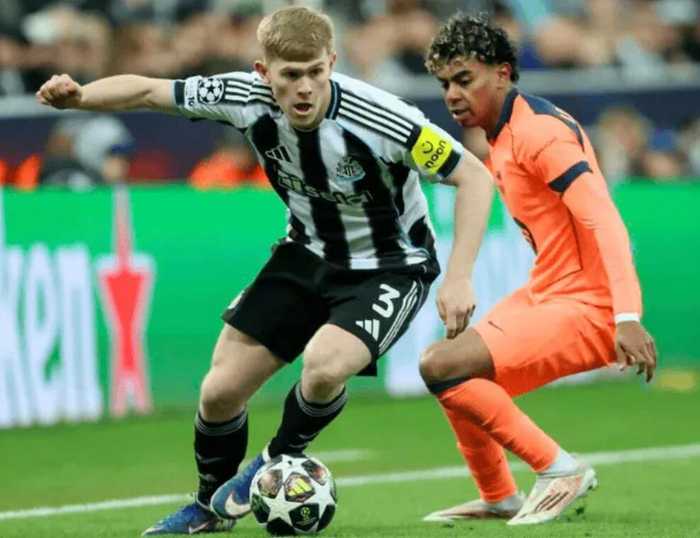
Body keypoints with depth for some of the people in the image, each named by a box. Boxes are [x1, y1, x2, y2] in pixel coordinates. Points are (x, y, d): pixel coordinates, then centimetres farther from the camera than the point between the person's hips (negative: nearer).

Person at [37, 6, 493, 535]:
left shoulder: (377, 119, -32)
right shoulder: (248, 99, -19)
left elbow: (475, 176, -25)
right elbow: (147, 90, -7)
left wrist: (458, 278, -31)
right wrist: (79, 96, -26)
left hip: (390, 267, -5)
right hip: (308, 253, 5)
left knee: (324, 364, -32)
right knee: (221, 390, 1)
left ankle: (282, 458, 2)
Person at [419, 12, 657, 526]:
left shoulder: (538, 131, -18)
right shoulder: (502, 137, 13)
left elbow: (603, 220, -27)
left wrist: (627, 316, -36)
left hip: (584, 308, -10)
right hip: (545, 292, 10)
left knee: (442, 367, -20)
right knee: (446, 366, 19)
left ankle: (560, 470, -11)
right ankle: (498, 498, 31)